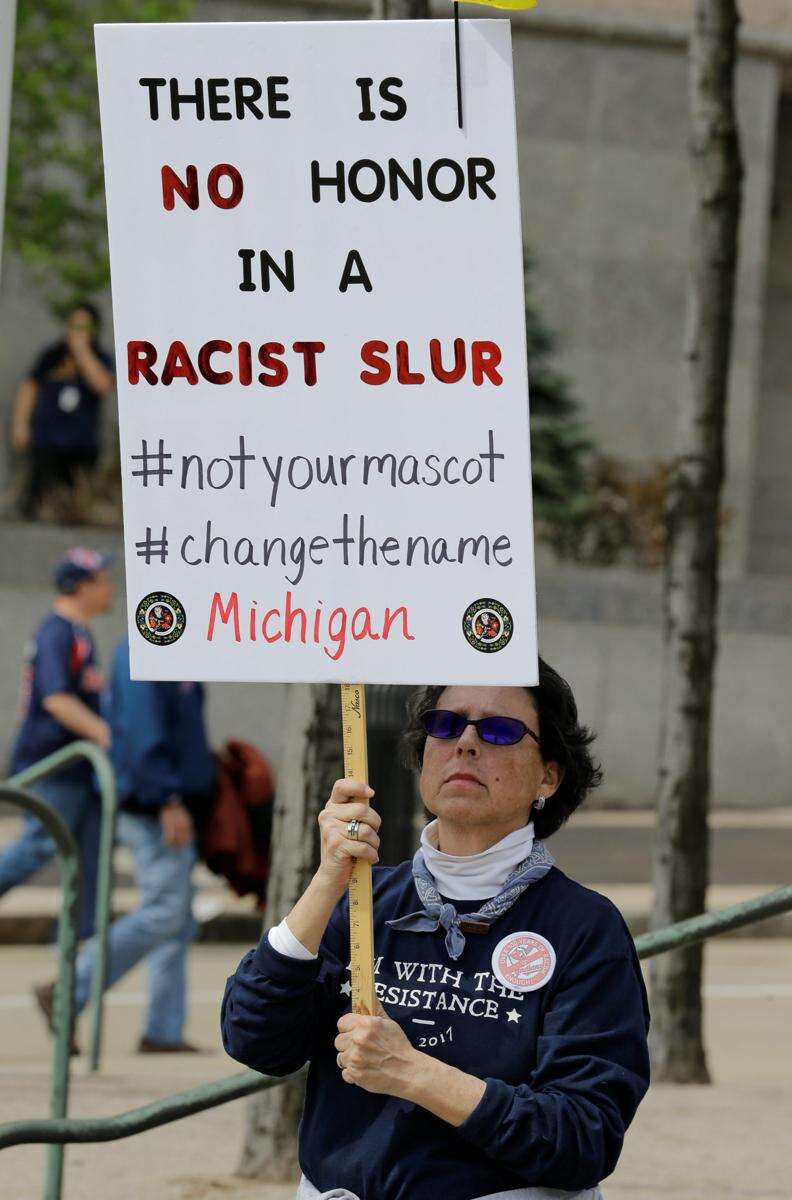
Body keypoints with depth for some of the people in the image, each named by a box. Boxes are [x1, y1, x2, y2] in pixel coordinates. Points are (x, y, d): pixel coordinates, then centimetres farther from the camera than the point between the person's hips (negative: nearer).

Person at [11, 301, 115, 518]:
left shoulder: (101, 360, 4)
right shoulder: (51, 356, 6)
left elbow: (103, 385, -17)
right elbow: (29, 387, 13)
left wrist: (82, 350, -15)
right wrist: (20, 424, 6)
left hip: (82, 444, 0)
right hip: (46, 442, 0)